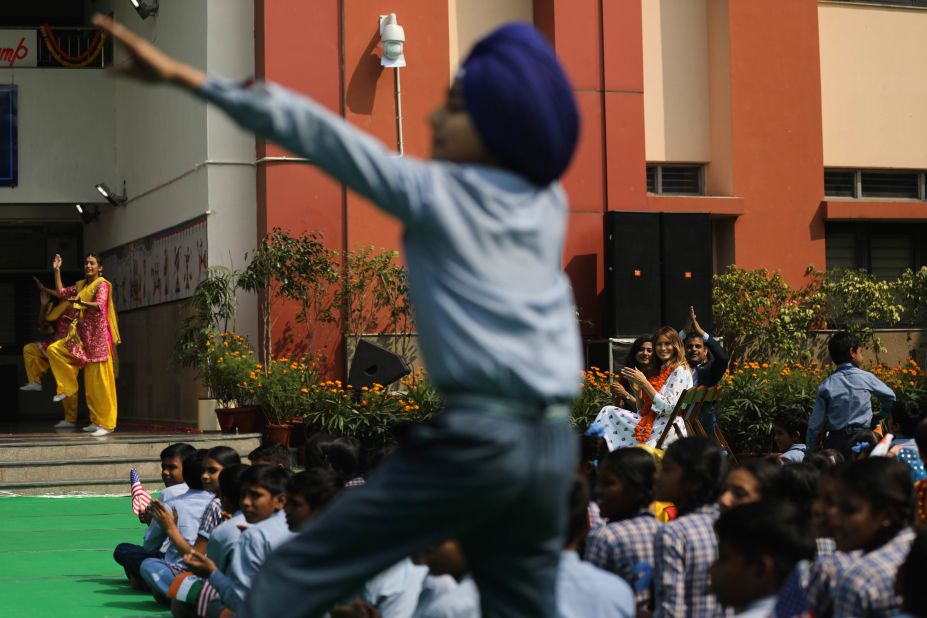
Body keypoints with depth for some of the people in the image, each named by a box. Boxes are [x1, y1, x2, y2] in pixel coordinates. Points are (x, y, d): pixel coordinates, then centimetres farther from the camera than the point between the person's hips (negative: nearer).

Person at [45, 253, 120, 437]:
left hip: (97, 335, -8)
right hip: (82, 335, 8)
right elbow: (61, 293, 24)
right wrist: (57, 270, 18)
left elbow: (100, 305, -24)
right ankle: (68, 387, 8)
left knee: (98, 381, -8)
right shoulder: (81, 285, 16)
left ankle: (106, 423, -7)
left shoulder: (102, 284, -7)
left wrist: (80, 302, -41)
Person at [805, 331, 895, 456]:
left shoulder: (826, 386, 1)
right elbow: (890, 397, 16)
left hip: (835, 441, 1)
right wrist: (883, 416, 36)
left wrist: (810, 452, 8)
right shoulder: (866, 378, 0)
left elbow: (815, 424, 0)